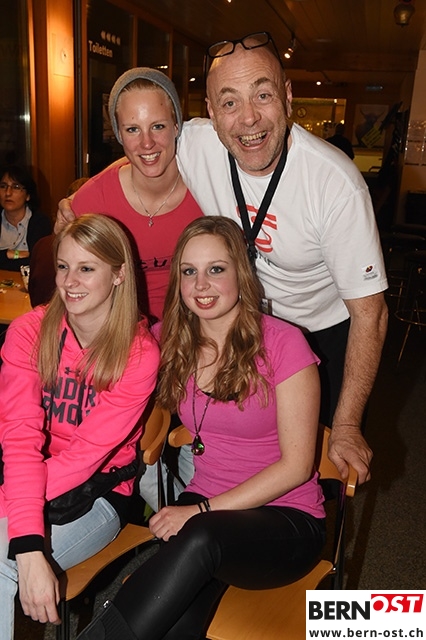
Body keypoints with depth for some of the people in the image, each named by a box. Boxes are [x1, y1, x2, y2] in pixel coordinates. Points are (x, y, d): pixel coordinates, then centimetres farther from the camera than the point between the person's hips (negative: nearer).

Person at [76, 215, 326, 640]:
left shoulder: (283, 343, -12)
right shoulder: (169, 340, 1)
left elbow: (296, 465, -11)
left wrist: (204, 509, -16)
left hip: (287, 519, -2)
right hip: (204, 508, 3)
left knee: (199, 539, -34)